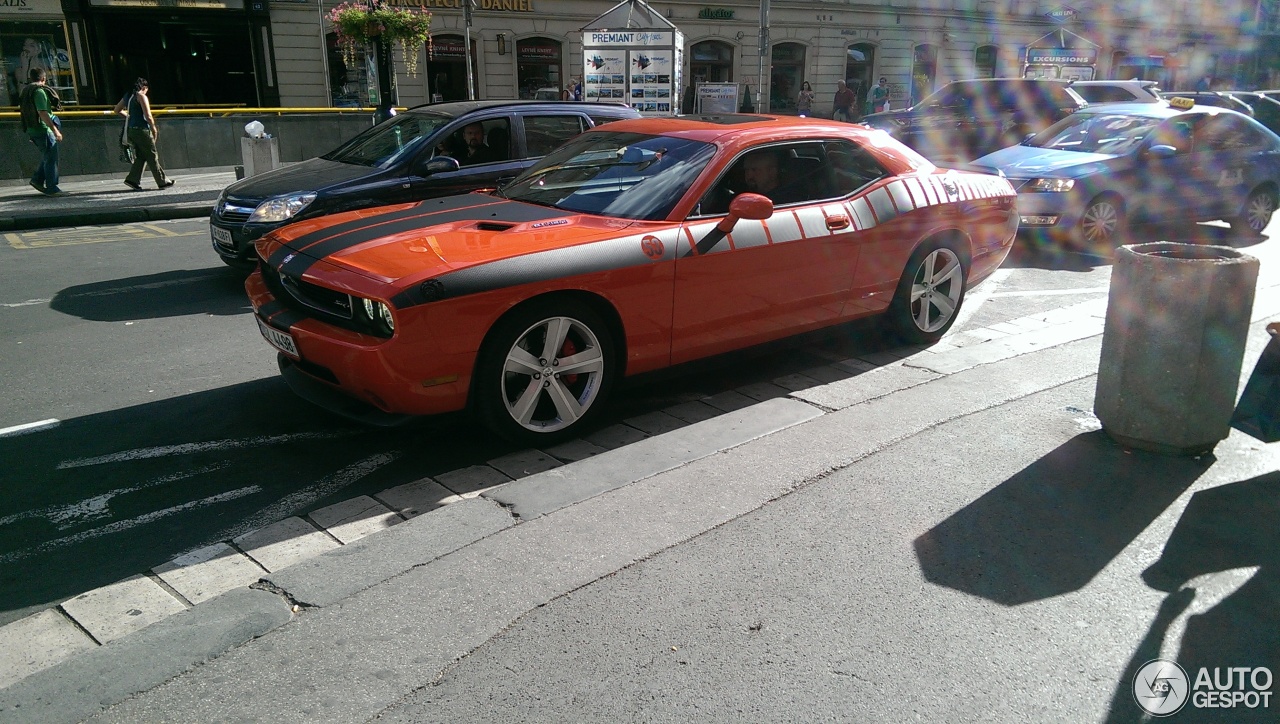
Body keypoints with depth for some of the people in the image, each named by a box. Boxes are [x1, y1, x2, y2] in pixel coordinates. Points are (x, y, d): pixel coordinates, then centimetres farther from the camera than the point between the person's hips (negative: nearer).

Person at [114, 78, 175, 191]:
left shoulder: (127, 96, 15)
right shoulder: (141, 96, -9)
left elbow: (117, 110, 25)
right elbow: (148, 116, -17)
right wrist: (154, 128, -6)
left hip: (131, 129, 8)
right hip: (142, 129, -8)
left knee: (140, 156, 13)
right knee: (152, 156, -1)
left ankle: (133, 179, 3)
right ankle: (162, 182, 4)